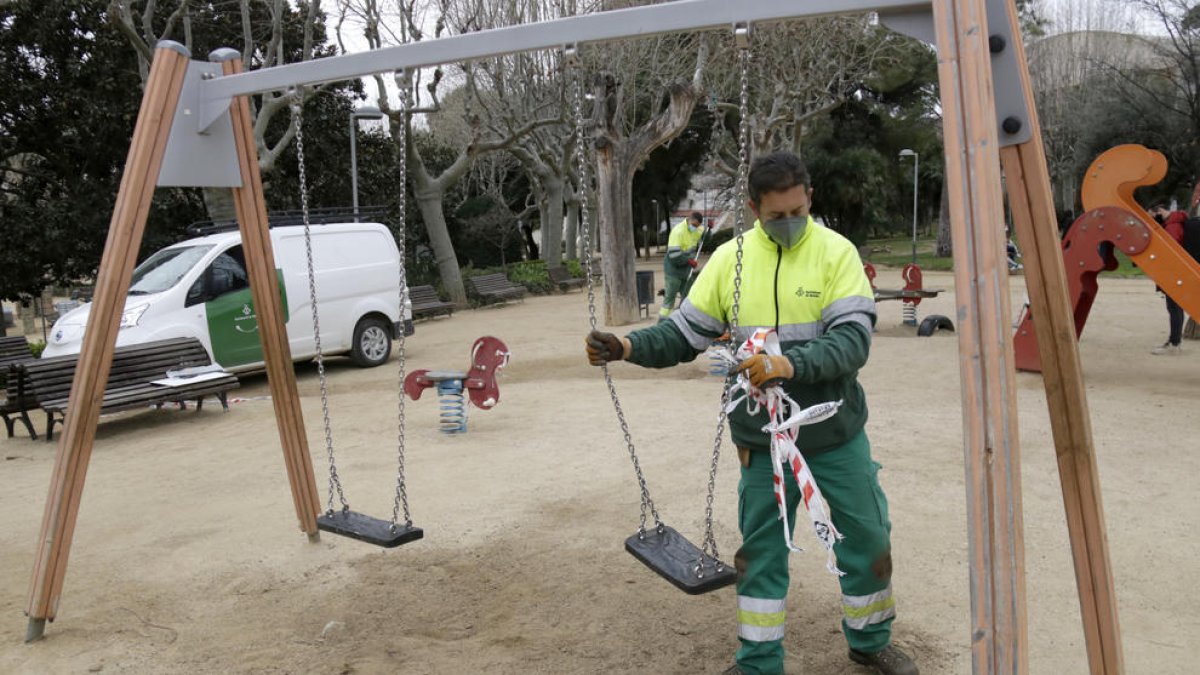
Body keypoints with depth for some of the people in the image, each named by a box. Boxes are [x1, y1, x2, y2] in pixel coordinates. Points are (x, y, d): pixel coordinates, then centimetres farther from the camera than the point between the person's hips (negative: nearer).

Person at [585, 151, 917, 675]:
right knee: (761, 550, 8)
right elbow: (685, 332, -1)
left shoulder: (836, 251, -9)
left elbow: (853, 340, -19)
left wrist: (791, 363, -35)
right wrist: (630, 347, -18)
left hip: (836, 434, 0)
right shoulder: (730, 258, -3)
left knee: (868, 537, 13)